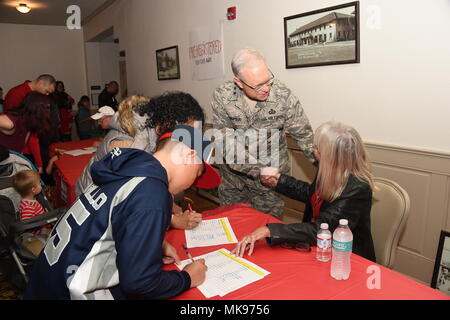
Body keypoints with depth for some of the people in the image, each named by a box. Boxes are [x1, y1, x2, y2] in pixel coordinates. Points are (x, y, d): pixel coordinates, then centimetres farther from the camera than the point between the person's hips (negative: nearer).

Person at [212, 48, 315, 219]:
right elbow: (227, 143, -19)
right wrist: (260, 171, -25)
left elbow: (305, 136, -9)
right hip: (233, 175, 1)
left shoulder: (283, 96, -17)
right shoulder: (221, 96, -17)